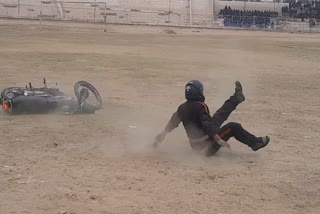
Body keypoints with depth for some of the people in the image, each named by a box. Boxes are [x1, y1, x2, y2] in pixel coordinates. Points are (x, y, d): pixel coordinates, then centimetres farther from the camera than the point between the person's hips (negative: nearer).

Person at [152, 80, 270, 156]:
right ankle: (255, 143, 5)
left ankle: (236, 98, 35)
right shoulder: (200, 106, -24)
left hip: (194, 144, 9)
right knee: (233, 127, -6)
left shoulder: (182, 108, -2)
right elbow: (208, 126, -30)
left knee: (220, 115, 18)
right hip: (206, 146, -9)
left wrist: (161, 136, 12)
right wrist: (219, 140, -30)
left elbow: (172, 123, 5)